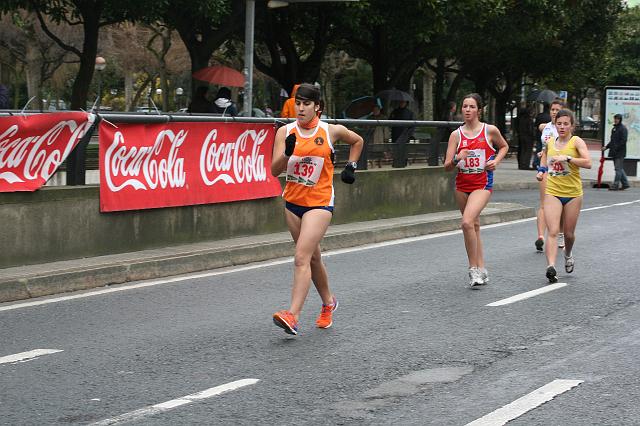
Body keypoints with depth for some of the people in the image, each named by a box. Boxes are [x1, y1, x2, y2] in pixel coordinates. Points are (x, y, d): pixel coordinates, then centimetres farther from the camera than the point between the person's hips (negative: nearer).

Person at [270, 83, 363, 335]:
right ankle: (328, 302, 39)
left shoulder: (331, 131, -3)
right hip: (293, 202, 4)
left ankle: (292, 316, -25)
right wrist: (287, 153, -24)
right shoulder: (285, 132, 0)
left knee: (302, 257, -18)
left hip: (320, 203, -4)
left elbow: (357, 141, 18)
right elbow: (275, 170, -8)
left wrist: (351, 166, 9)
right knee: (313, 257, 17)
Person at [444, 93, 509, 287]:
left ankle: (474, 268, -13)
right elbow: (447, 166, -2)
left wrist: (496, 160, -2)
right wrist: (457, 159, -23)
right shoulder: (456, 135, 1)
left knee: (467, 222, -23)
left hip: (482, 184, -4)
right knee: (474, 225, 14)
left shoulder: (490, 131, -4)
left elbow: (504, 146, 17)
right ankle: (481, 269, 26)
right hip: (462, 185, 4)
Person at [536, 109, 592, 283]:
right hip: (552, 192, 2)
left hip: (573, 193, -2)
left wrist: (567, 158, -27)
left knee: (569, 233, 12)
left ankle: (568, 254, 44)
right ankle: (551, 267, -25)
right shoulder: (550, 142, 7)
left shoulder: (576, 141, -6)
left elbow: (588, 163, -19)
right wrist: (542, 170, 10)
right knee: (552, 232, -15)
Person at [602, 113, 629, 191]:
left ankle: (615, 185, -5)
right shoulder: (614, 129, 17)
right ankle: (625, 183, 21)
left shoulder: (623, 129, -11)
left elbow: (623, 141, -18)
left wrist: (616, 148, -20)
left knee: (618, 168, -6)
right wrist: (606, 146, 10)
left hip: (620, 152, -9)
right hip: (614, 152, 9)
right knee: (619, 169, 13)